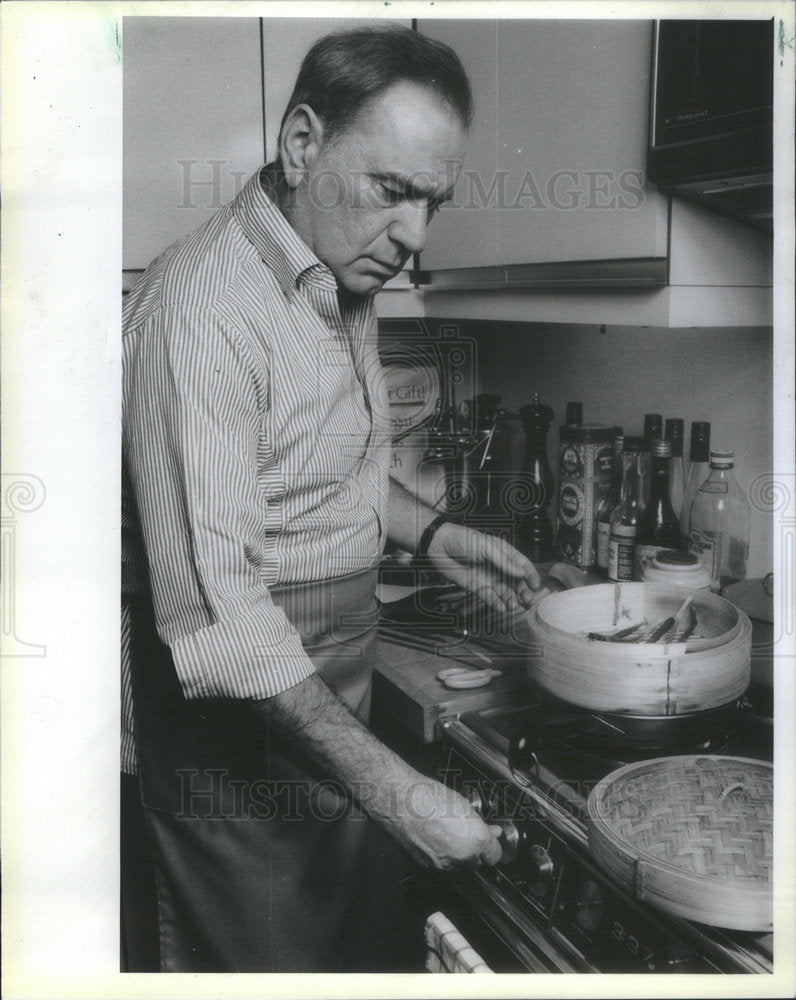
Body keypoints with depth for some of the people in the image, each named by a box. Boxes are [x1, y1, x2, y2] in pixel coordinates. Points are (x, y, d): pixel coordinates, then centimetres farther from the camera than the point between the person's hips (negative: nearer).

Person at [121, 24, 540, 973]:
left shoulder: (343, 284, 6)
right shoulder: (202, 309, -25)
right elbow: (214, 610, -30)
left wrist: (428, 531, 8)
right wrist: (391, 788, -29)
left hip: (332, 715, 9)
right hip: (237, 737, -9)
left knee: (335, 942, 22)